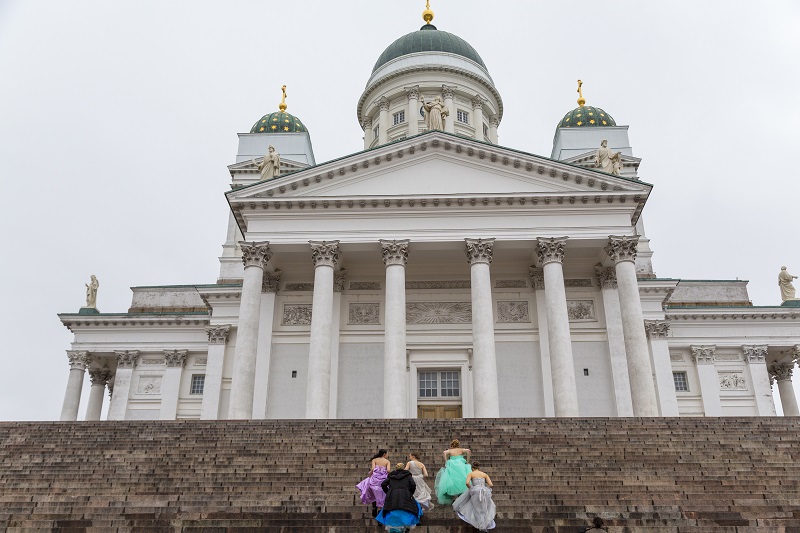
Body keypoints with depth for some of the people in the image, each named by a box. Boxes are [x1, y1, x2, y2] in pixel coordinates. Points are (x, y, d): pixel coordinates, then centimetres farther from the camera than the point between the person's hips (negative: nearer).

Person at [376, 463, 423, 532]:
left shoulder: (391, 476, 20)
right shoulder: (408, 475, 14)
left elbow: (383, 484, 11)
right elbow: (413, 485, 0)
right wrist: (410, 494, 12)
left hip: (391, 496, 2)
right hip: (405, 497, -2)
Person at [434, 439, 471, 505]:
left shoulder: (450, 451, 13)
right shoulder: (461, 450, 15)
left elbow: (444, 452, -7)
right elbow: (468, 451, -3)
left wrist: (446, 462, -3)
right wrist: (467, 461, 0)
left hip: (452, 467, -1)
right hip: (461, 466, 1)